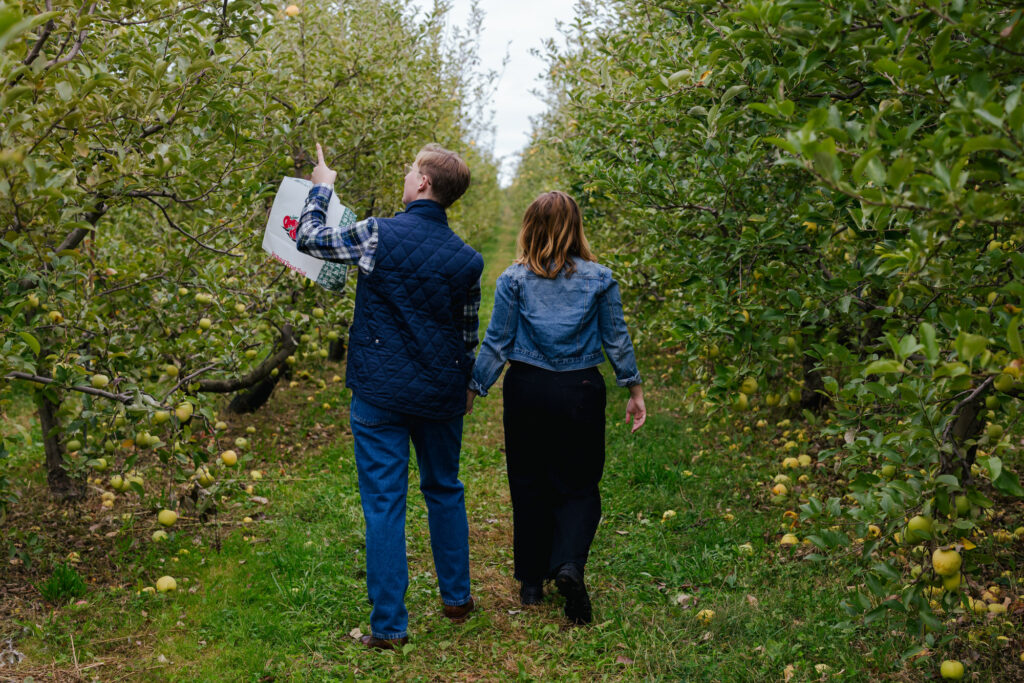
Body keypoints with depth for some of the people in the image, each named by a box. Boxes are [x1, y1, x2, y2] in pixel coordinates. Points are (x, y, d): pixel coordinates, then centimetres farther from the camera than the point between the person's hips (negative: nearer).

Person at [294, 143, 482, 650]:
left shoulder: (377, 236, -12)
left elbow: (307, 238, 4)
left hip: (381, 393, -4)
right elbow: (468, 337, 9)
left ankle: (389, 625, 7)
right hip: (442, 394, 4)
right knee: (444, 490, 20)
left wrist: (321, 188, 20)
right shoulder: (467, 260, 0)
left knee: (384, 503, 2)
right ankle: (456, 598, 32)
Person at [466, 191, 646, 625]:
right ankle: (569, 564, -15)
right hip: (580, 392, 0)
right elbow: (616, 339, 3)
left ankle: (532, 582, 20)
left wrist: (472, 390, 6)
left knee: (529, 487, 12)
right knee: (579, 486, 9)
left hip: (527, 391, 1)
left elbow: (496, 343, -3)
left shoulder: (514, 279, -3)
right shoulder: (598, 279, -1)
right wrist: (634, 390, 13)